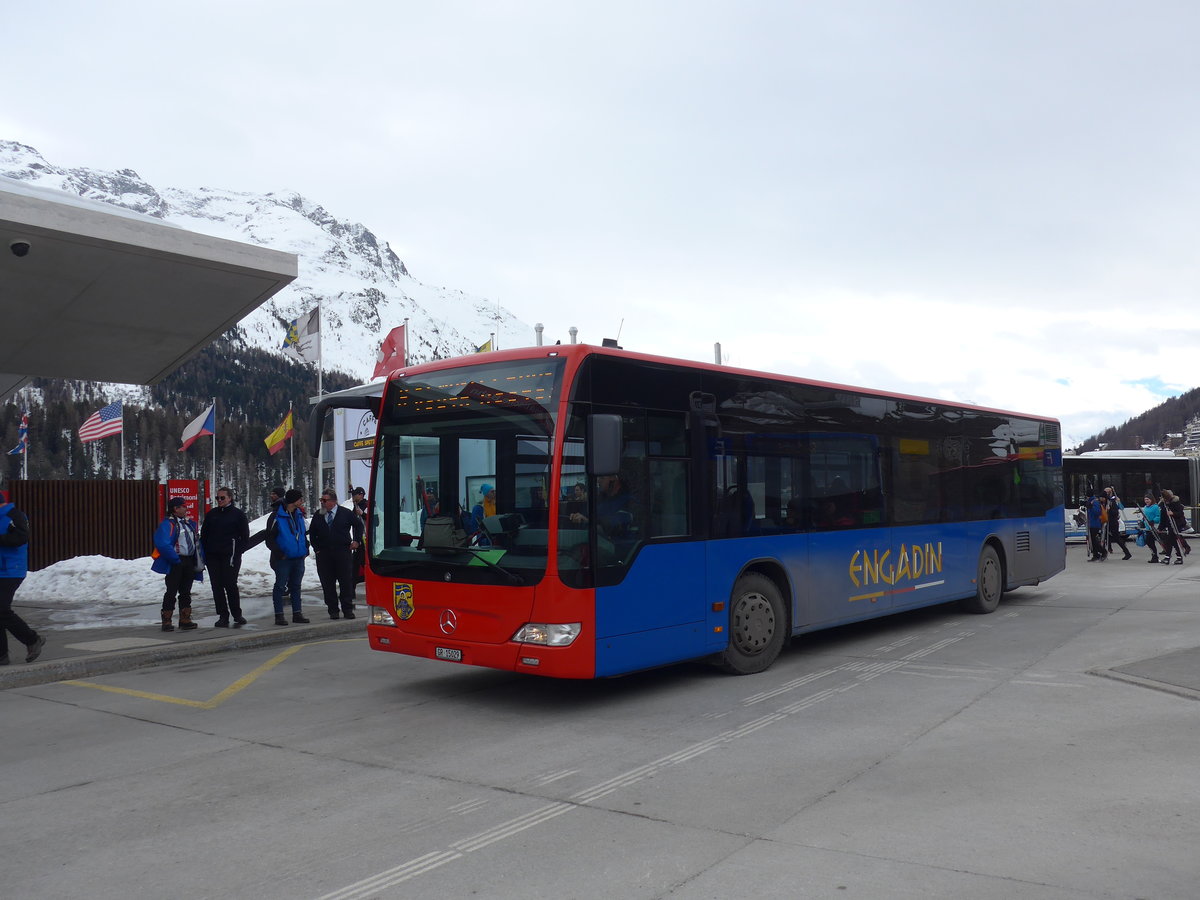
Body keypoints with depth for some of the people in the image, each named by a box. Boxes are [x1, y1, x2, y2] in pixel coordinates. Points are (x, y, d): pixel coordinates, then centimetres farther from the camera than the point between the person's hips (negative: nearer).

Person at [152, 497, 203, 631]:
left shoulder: (190, 524, 15)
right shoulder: (167, 524, -11)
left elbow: (197, 543, 18)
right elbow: (163, 544, -22)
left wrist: (199, 561, 9)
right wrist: (176, 559, -21)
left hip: (189, 563, 7)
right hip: (175, 564, -7)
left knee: (186, 592, 10)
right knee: (171, 592, -3)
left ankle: (185, 620, 16)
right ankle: (166, 621, 3)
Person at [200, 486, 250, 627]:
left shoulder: (238, 514, 2)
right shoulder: (211, 514, 13)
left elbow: (245, 537, 2)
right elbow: (203, 534, 16)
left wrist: (237, 552, -7)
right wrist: (205, 553, 6)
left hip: (230, 556, -4)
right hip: (213, 556, 4)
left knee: (230, 585, -7)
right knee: (217, 586, 4)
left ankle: (237, 615, 4)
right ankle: (223, 616, 10)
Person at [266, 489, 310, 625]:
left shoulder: (299, 515, 12)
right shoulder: (276, 517, -8)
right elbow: (269, 538, -7)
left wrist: (306, 549, 10)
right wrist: (278, 553, -13)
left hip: (299, 558, 6)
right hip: (283, 559, -6)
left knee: (296, 586, 11)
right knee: (280, 586, -1)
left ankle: (297, 613, 17)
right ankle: (279, 615, 4)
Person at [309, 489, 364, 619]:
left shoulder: (346, 513, 0)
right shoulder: (317, 515, 8)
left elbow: (359, 524, 13)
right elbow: (312, 533, 19)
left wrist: (357, 540, 5)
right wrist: (316, 548, 9)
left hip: (343, 553, -2)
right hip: (324, 554, 2)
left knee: (346, 581, -1)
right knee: (328, 584, 2)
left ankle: (347, 609, 7)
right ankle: (333, 610, 10)